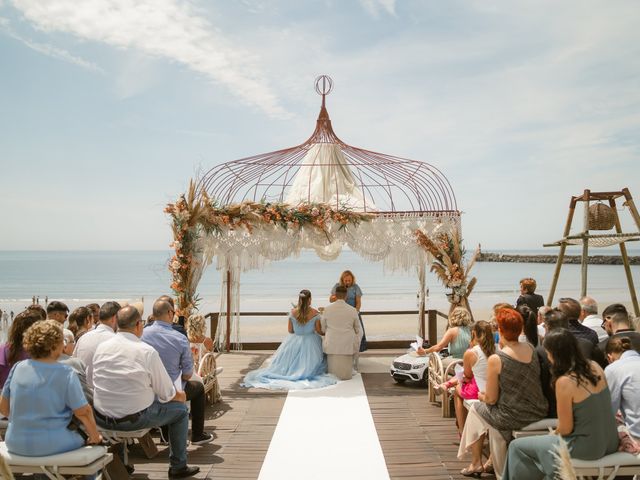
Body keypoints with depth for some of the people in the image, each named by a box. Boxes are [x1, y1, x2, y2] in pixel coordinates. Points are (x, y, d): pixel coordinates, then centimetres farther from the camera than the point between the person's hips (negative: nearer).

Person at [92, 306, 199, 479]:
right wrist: (180, 396, 13)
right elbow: (166, 394, -10)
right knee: (180, 409, 14)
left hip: (101, 419, 5)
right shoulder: (147, 351, -15)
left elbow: (96, 382, 9)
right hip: (135, 419, -5)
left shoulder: (101, 347, -1)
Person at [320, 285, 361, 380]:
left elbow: (322, 329, 10)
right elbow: (357, 330, 9)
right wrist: (356, 345, 27)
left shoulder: (327, 309, -2)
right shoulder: (352, 310, -3)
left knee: (333, 371, 13)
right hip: (347, 345, 0)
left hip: (332, 345, 1)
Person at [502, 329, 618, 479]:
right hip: (610, 441, 8)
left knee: (517, 446, 7)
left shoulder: (564, 382, -24)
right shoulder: (595, 367, -2)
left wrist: (555, 432, 5)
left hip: (587, 447, -8)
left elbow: (565, 429, -17)